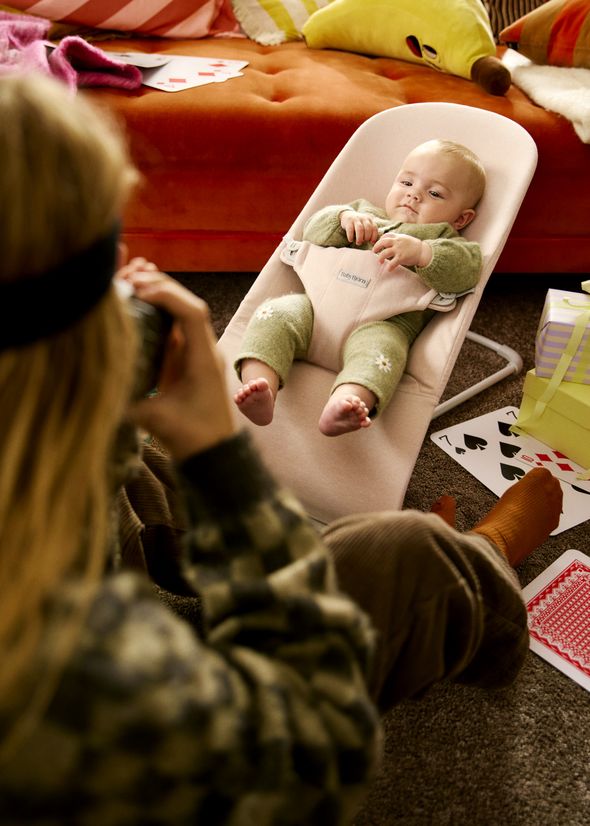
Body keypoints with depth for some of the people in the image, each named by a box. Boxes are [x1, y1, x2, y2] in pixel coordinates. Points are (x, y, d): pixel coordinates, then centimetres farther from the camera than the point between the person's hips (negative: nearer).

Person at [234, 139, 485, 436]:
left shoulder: (443, 239, 20)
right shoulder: (366, 213, 33)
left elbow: (467, 268, -3)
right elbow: (314, 231, 21)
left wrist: (420, 252, -19)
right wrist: (344, 216, 0)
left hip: (384, 320, -4)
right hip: (319, 304, 4)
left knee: (378, 345, -37)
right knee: (276, 314, -23)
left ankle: (341, 405, -64)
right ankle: (260, 391, -43)